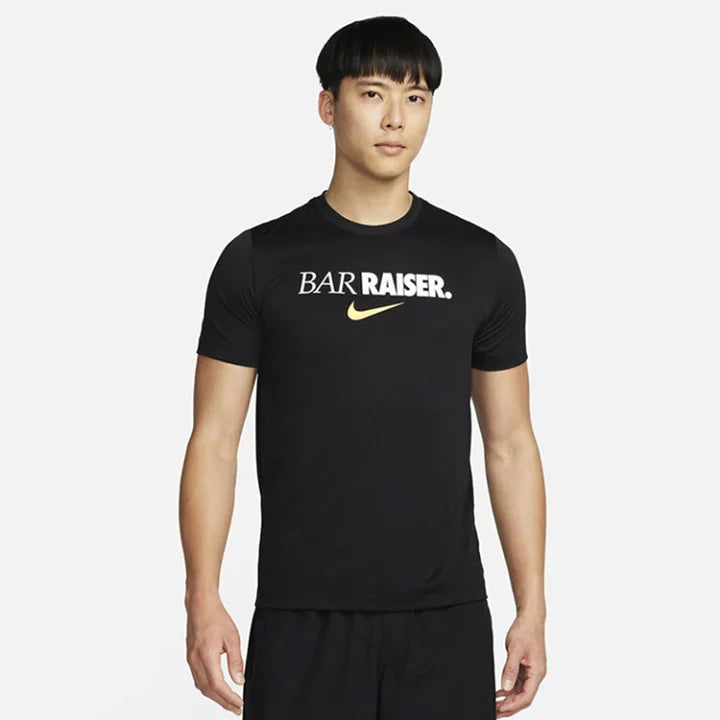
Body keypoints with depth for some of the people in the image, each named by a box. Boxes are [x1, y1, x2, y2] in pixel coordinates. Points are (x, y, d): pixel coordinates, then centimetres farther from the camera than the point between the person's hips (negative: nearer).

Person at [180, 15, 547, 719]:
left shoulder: (482, 263, 6)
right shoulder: (259, 260, 1)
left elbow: (509, 443, 8)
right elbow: (215, 440, 0)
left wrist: (532, 607, 3)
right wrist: (203, 600, -9)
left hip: (446, 622, 2)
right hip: (301, 618, -1)